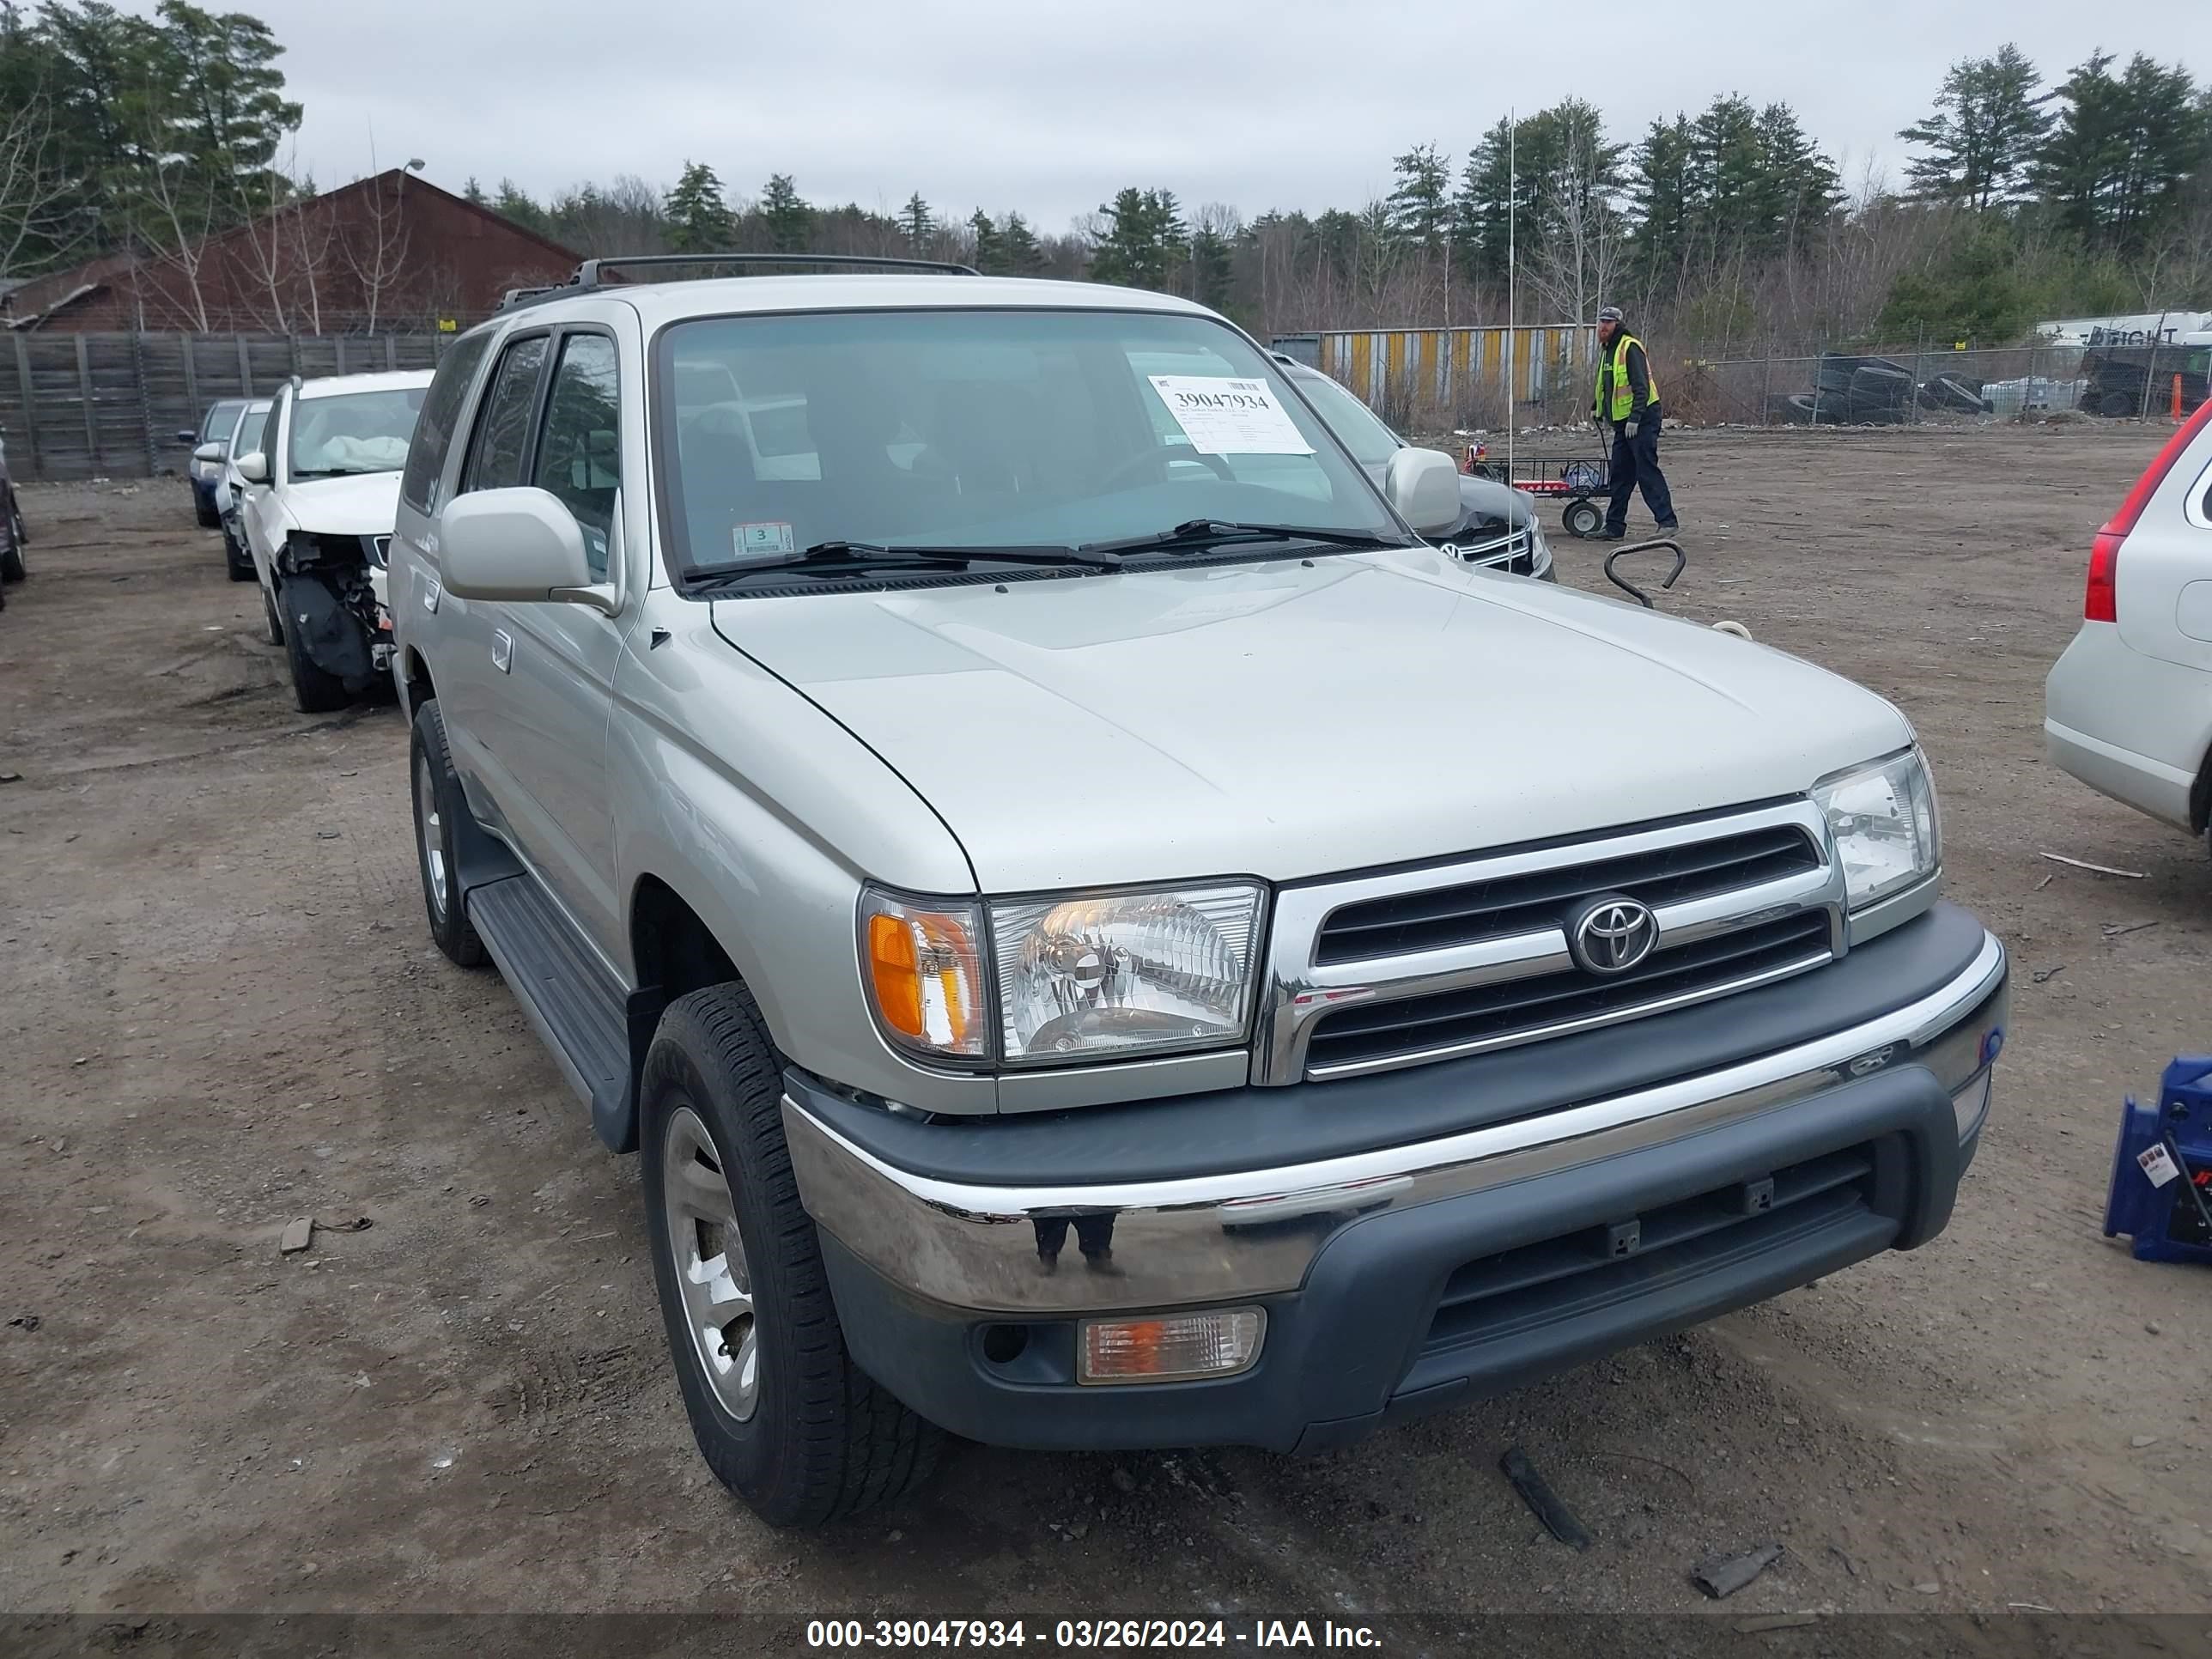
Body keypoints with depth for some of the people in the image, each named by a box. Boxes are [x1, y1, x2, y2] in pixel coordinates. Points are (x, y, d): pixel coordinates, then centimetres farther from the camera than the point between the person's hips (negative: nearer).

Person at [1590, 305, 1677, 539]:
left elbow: (1641, 387, -20)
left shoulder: (1630, 348, -12)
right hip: (1623, 422, 9)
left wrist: (1635, 419, -26)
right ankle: (1615, 526, 15)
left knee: (1647, 471, -13)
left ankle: (1667, 521, -14)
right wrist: (1598, 409, 21)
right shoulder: (1607, 350, 17)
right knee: (1620, 475, 10)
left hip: (1642, 420, -9)